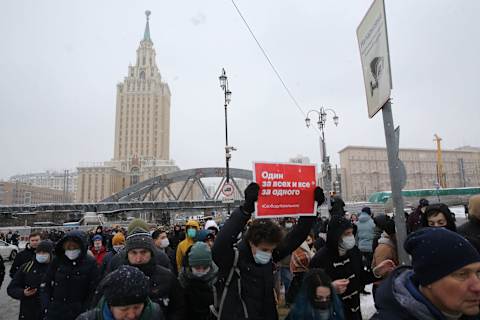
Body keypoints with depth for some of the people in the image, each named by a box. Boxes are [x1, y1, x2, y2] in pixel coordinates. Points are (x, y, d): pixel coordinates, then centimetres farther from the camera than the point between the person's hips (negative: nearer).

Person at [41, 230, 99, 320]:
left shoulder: (90, 263, -8)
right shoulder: (57, 260, 0)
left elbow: (93, 290, -8)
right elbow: (45, 284, 10)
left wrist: (84, 311, -13)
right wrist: (46, 305, 1)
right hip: (54, 313, 3)